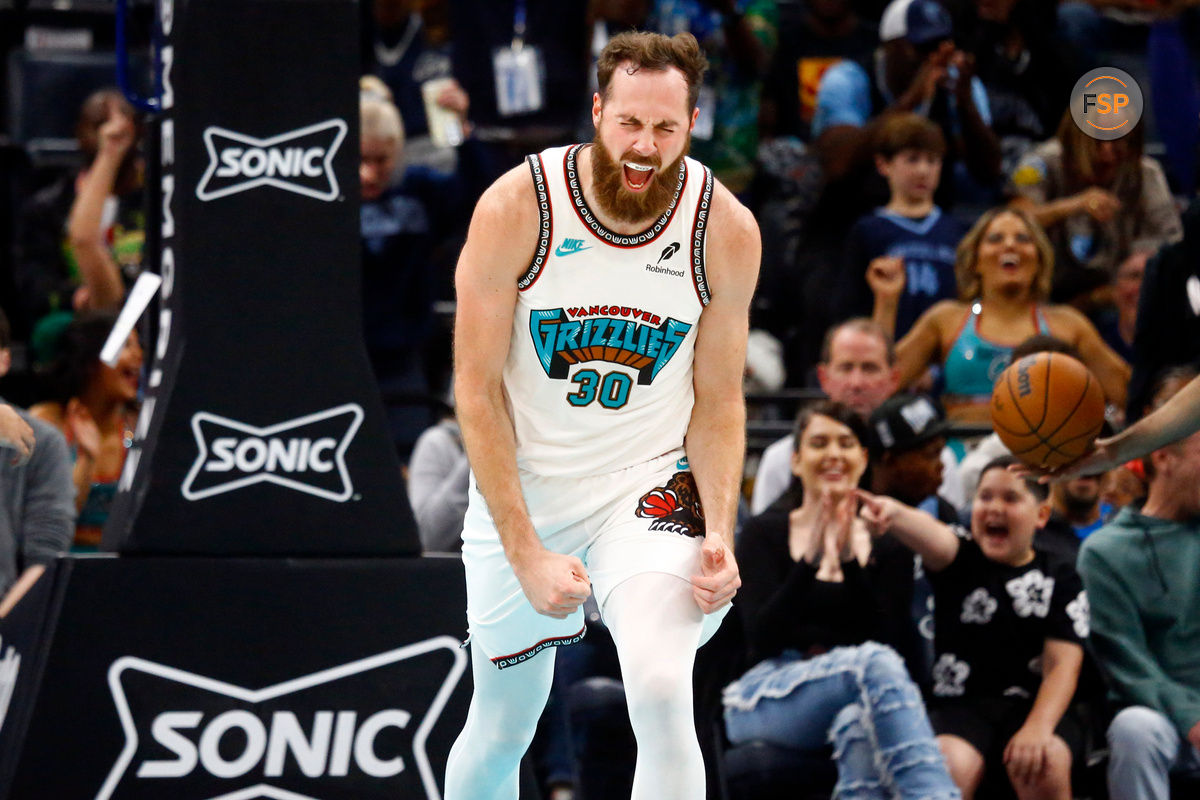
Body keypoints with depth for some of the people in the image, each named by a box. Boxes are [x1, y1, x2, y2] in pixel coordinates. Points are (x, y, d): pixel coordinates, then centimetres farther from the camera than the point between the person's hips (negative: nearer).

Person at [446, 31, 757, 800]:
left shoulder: (727, 230, -12)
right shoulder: (516, 207, -17)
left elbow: (719, 399, 0)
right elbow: (477, 388, -12)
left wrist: (719, 532, -15)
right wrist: (526, 554, -18)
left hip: (647, 479, 0)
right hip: (520, 489, 0)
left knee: (662, 691, -26)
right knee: (501, 729, 14)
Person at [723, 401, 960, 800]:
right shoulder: (765, 534, 10)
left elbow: (883, 634, -3)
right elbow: (763, 635, -6)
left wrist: (848, 558, -17)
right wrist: (811, 558, -20)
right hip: (763, 703, -1)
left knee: (860, 723, -41)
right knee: (875, 662, -36)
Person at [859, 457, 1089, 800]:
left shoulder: (1060, 579, 9)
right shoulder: (961, 559, 8)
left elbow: (1062, 665, -1)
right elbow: (932, 537, -18)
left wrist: (1038, 728, -21)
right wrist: (894, 514, -44)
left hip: (1032, 705, 0)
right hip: (959, 704, 0)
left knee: (1046, 766, -32)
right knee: (948, 768, -32)